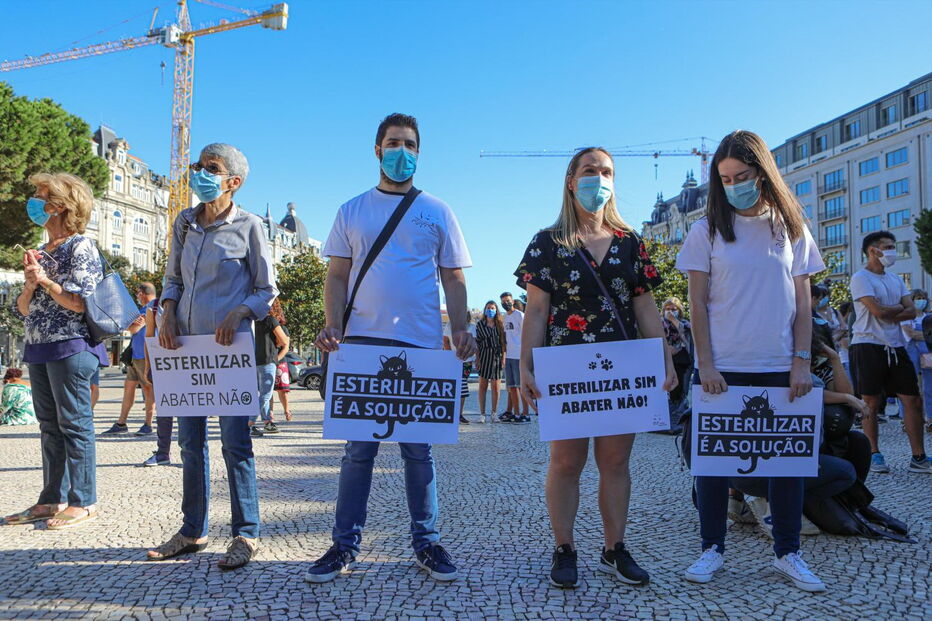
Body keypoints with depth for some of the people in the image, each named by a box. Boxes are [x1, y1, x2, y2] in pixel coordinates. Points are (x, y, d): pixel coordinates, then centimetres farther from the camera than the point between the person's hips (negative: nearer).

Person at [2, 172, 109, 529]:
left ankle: (83, 502, 4)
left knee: (74, 424, -4)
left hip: (71, 347, -8)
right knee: (50, 426, 11)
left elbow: (83, 303, -13)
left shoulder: (80, 247, -6)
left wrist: (45, 281, -12)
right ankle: (53, 499, 19)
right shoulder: (39, 253, 18)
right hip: (38, 348, 8)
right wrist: (30, 284, -3)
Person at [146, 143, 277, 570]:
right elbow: (173, 278, 18)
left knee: (234, 440, -4)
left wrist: (238, 314, -18)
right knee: (190, 440, 11)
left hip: (229, 346, -6)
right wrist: (168, 314, 0)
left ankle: (246, 534, 5)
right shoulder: (184, 223, 11)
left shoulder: (248, 226, -3)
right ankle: (193, 531, 23)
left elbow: (267, 290, -1)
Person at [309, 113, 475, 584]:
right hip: (362, 342, 1)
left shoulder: (436, 212, 10)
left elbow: (453, 279, 8)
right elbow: (337, 276, 9)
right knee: (359, 446, 4)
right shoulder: (352, 210, 12)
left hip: (421, 345, 0)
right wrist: (332, 326, -7)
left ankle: (426, 542, 17)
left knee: (418, 447, 6)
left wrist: (460, 329, -7)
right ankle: (345, 544, 14)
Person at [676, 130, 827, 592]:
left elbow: (802, 301, 7)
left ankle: (788, 553, 21)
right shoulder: (707, 231, 2)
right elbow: (698, 303, -1)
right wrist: (706, 364, -8)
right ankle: (712, 548, 18)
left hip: (780, 367, 2)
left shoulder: (791, 229, 8)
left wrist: (802, 361, -2)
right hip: (722, 368, -1)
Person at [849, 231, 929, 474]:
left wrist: (889, 314, -10)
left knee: (913, 400, 2)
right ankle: (874, 455, 10)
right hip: (868, 345, -7)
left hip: (896, 345, 7)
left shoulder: (895, 279, 17)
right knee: (871, 403, 0)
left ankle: (918, 457, 8)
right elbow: (878, 311, -17)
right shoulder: (861, 278, -5)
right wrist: (900, 307, 1)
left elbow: (912, 312, 6)